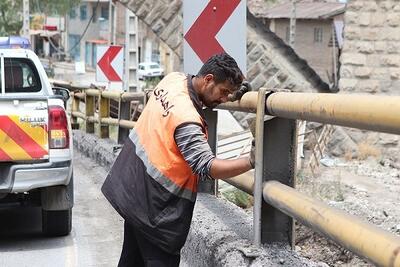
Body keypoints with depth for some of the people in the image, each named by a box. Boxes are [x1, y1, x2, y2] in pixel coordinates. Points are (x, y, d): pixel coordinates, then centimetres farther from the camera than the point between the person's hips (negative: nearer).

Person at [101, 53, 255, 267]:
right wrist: (251, 162, -39)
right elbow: (206, 167, -33)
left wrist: (232, 94, 0)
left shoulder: (174, 78, -4)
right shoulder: (187, 120, -29)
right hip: (153, 205, -9)